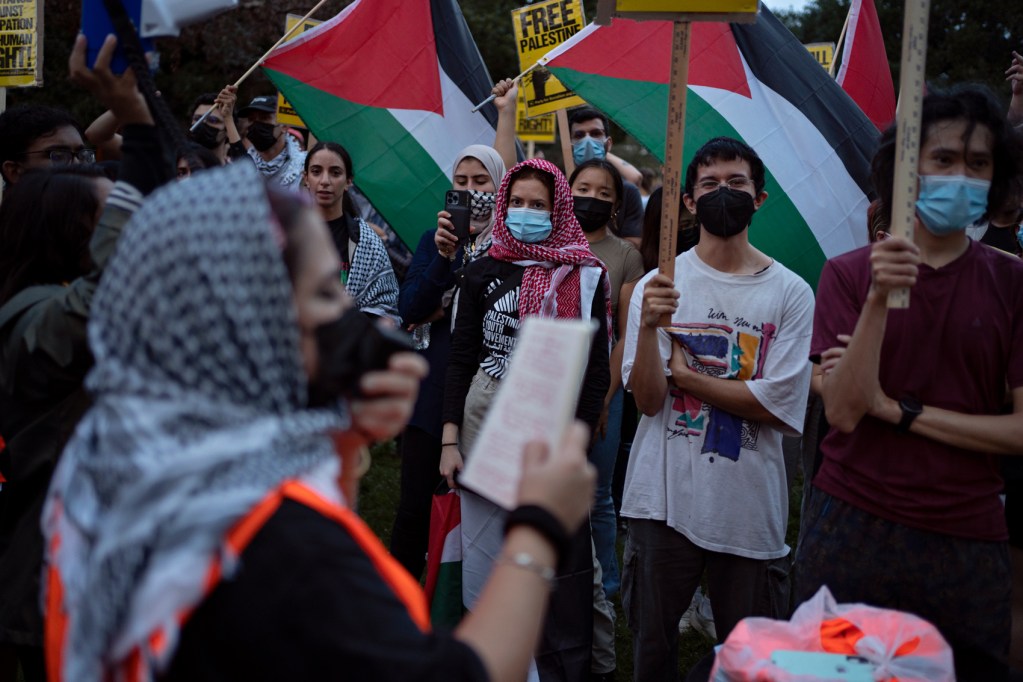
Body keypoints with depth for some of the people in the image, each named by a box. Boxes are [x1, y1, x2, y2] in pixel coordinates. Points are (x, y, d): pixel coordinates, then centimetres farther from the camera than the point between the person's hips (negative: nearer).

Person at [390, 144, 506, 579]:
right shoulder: (434, 240, 12)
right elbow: (409, 310, -1)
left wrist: (443, 310, -7)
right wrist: (444, 256, -12)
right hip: (433, 389, 3)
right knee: (414, 504, 2)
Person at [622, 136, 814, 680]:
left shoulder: (791, 293, -1)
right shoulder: (657, 284, 1)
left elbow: (777, 406, -9)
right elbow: (648, 399, -7)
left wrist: (684, 375, -8)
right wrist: (648, 325, -23)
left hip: (748, 505, 0)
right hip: (664, 495, 0)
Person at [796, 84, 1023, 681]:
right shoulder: (850, 274, 0)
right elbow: (843, 411, -11)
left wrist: (900, 410, -8)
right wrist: (879, 300, -22)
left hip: (968, 544, 1)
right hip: (851, 533, 0)